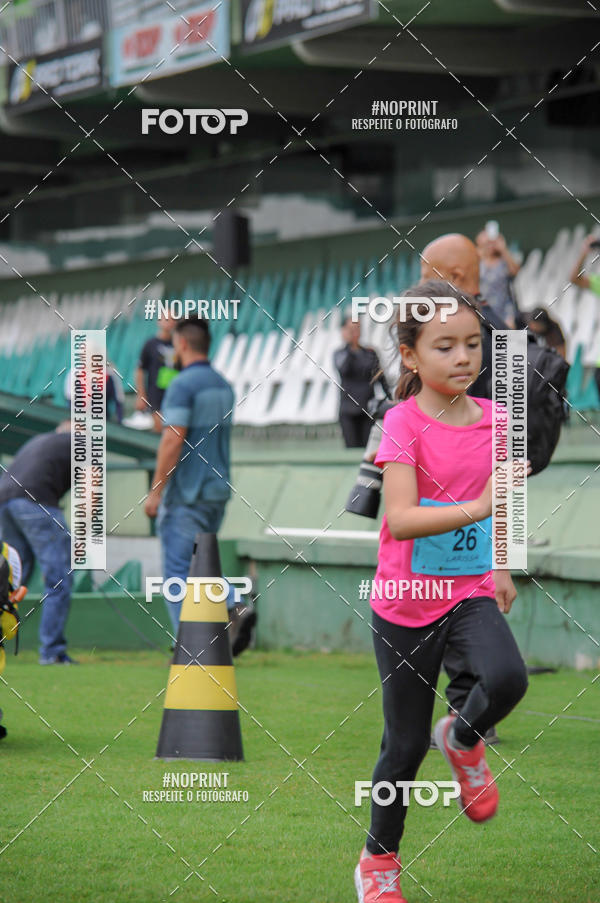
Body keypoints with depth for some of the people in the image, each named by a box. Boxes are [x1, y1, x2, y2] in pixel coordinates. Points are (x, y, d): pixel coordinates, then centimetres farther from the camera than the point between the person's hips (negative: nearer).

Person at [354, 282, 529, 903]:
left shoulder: (491, 419, 1)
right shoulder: (404, 422, -15)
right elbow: (399, 519, -27)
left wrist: (498, 569, 25)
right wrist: (474, 509, -38)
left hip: (470, 593, 3)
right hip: (406, 602, -3)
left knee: (506, 678, -28)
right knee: (406, 745, 4)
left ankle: (463, 738, 7)